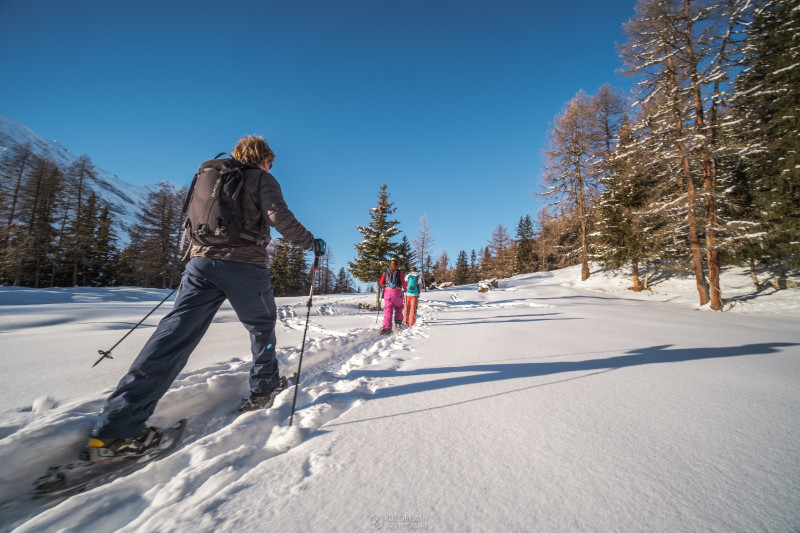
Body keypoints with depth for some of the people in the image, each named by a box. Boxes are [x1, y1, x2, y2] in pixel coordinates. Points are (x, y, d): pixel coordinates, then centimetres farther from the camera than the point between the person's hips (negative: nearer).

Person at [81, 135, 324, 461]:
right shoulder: (261, 179, 5)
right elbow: (279, 216, -12)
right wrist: (310, 243, 0)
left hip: (202, 261, 5)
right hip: (245, 264, -5)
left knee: (175, 333, 0)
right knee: (262, 326, 15)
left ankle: (115, 426, -3)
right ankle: (264, 389, 26)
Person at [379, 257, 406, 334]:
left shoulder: (385, 273, 11)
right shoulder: (400, 272, 5)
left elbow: (381, 284, 9)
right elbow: (403, 282, 4)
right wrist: (405, 290, 20)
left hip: (387, 292, 1)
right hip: (397, 292, -1)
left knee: (388, 310, 0)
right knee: (398, 308, 20)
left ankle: (387, 328, -10)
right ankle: (398, 323, 12)